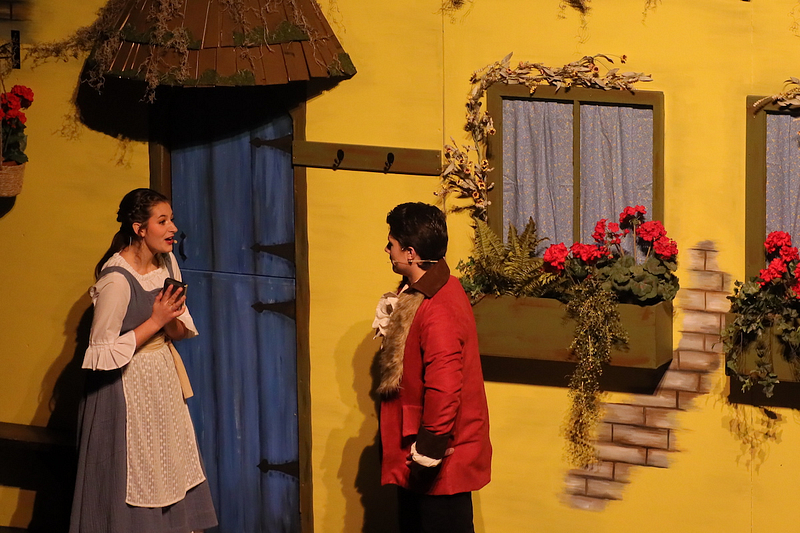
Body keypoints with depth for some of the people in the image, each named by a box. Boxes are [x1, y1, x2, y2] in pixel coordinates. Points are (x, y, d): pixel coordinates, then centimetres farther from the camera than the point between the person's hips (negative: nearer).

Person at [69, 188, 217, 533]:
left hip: (163, 378, 7)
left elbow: (181, 330, 10)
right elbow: (102, 353, -21)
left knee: (174, 472, 10)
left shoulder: (167, 262, 0)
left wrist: (171, 321, -14)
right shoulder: (116, 280, -24)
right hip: (126, 386, -7)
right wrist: (155, 322, -21)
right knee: (134, 478, 2)